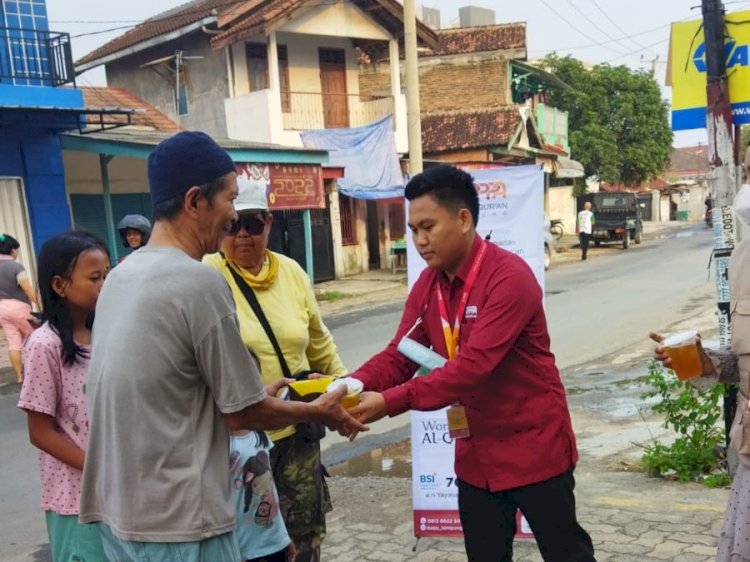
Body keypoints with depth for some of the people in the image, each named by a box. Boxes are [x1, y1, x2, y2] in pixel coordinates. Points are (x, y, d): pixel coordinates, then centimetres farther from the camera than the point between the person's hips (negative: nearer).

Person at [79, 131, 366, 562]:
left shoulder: (120, 276, 5)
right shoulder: (200, 283, -20)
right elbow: (241, 414, -12)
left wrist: (256, 394, 21)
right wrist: (320, 411, 4)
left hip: (119, 509, 8)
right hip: (177, 523, -8)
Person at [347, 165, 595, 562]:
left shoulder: (510, 277, -23)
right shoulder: (427, 284, 1)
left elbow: (474, 366, -31)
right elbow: (399, 355, -2)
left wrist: (390, 402, -35)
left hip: (534, 448, -7)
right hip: (477, 454, 7)